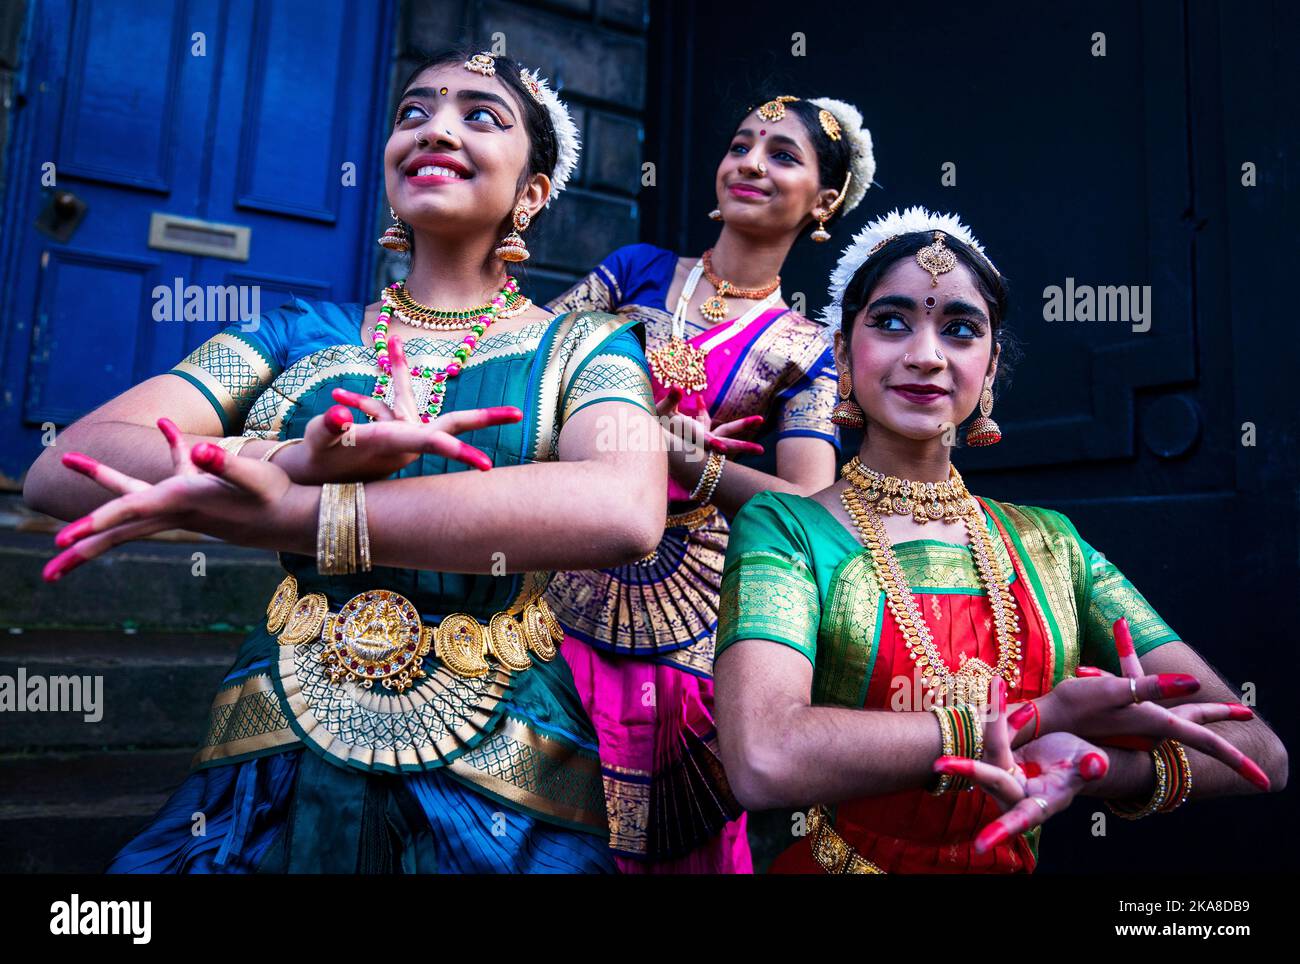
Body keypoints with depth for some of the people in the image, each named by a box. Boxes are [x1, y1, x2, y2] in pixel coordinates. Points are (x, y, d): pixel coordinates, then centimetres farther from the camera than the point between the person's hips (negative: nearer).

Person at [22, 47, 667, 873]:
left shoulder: (581, 346, -2)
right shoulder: (299, 336, 6)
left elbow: (624, 512, -23)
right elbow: (62, 469, -4)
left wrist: (285, 511, -23)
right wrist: (303, 460, -23)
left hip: (500, 790, -2)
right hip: (275, 767, 3)